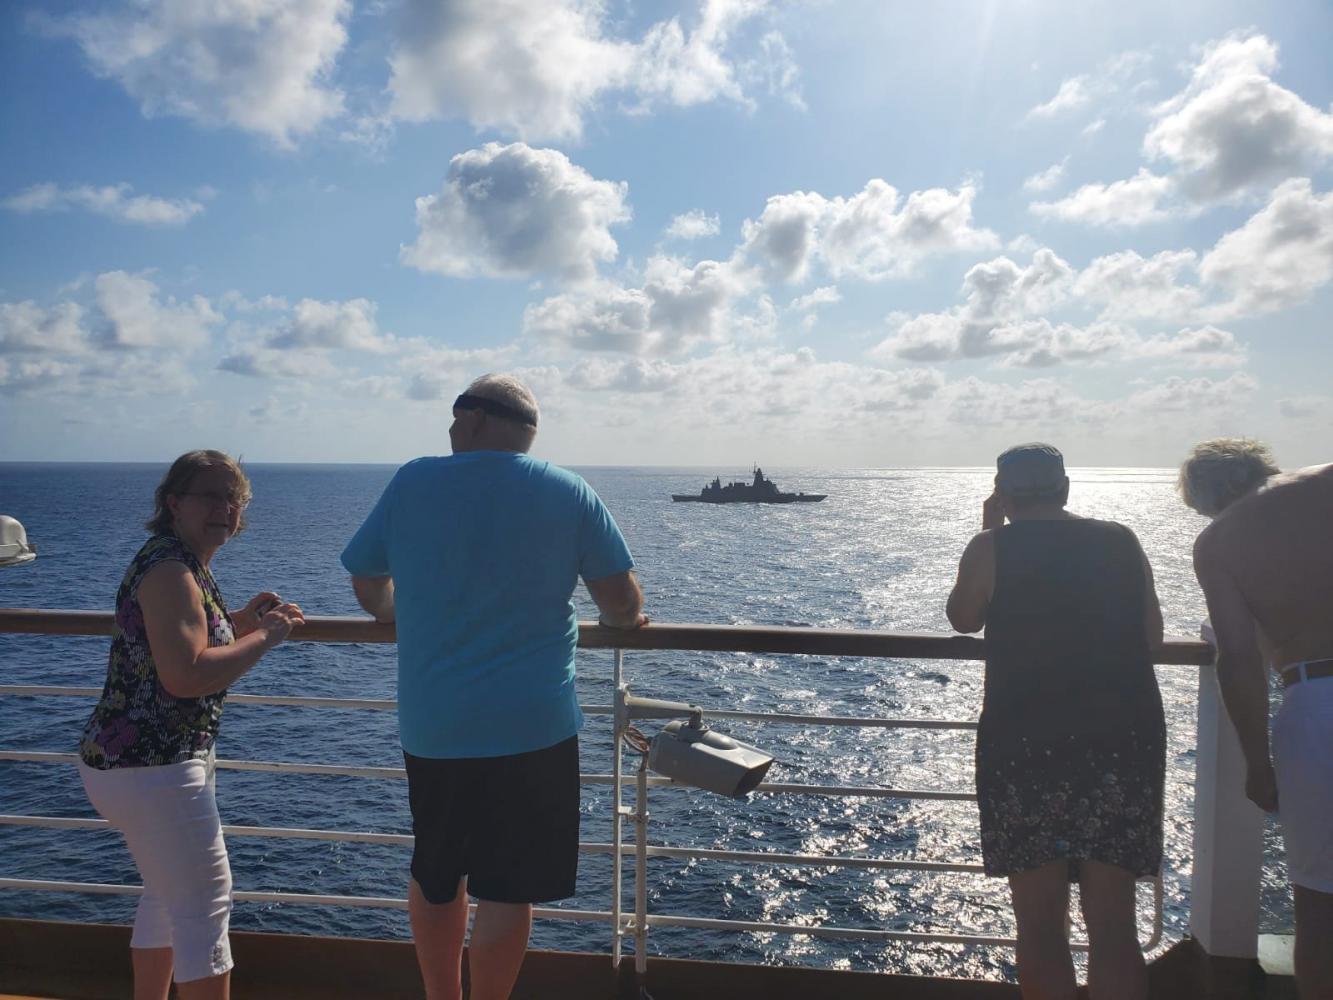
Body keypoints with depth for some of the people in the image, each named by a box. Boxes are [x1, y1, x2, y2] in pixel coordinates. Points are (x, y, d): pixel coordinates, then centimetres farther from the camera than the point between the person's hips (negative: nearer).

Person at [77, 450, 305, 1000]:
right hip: (149, 766, -11)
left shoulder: (186, 564, 11)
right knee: (205, 903, -2)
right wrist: (263, 636, -21)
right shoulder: (170, 570, -21)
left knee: (169, 894, 24)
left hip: (150, 761, 11)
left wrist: (241, 620, 9)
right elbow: (184, 676, -31)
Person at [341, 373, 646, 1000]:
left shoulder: (412, 483, 0)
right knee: (508, 889, 7)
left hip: (429, 726, 3)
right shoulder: (569, 493, -3)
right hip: (532, 727, -3)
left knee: (434, 875, 21)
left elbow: (367, 584, 10)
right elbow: (621, 604, -4)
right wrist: (624, 617, 18)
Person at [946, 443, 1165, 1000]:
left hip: (1026, 743, -2)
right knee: (1113, 925, 10)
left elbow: (962, 619, 13)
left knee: (1040, 927, 9)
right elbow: (1152, 636, 9)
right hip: (1125, 741, 3)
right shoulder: (1120, 542, 5)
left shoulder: (993, 547, -2)